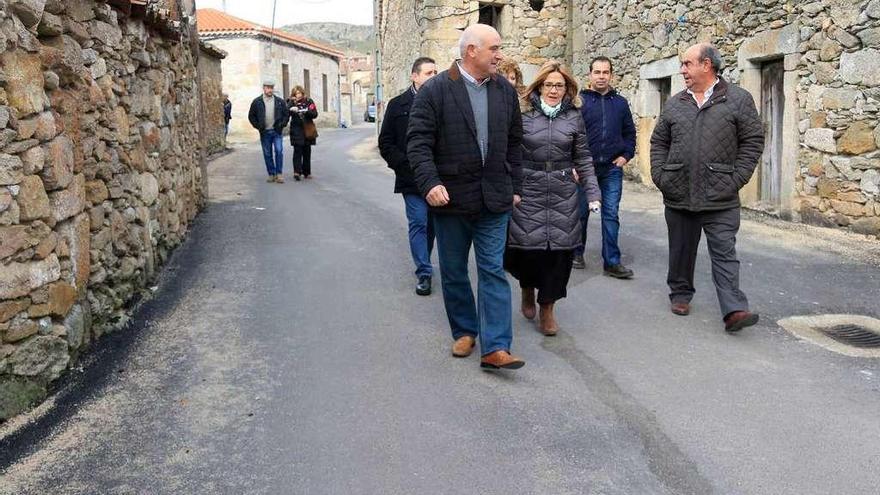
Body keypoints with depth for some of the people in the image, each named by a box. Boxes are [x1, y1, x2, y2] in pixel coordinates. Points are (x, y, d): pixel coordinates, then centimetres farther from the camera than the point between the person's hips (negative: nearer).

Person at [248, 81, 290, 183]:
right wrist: (258, 126, -2)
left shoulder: (280, 102, 6)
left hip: (277, 131, 0)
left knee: (279, 151, -11)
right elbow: (251, 116, 9)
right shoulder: (257, 102, 4)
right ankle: (271, 174, 13)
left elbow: (286, 114, 10)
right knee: (267, 154, 4)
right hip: (264, 132, 1)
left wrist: (282, 124, -4)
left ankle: (279, 174, -3)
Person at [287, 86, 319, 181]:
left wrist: (307, 111, -23)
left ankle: (306, 172, 15)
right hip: (296, 130, -2)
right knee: (297, 151, -12)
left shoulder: (309, 101, 3)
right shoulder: (292, 102, 2)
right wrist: (291, 109, -30)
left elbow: (315, 114, -5)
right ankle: (297, 172, -19)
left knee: (307, 151, 7)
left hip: (307, 130, 2)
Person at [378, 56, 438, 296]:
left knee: (432, 224, 13)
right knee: (419, 223, -2)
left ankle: (424, 264, 30)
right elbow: (386, 143, 3)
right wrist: (404, 165, -8)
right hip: (412, 178, -2)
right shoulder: (398, 105, 1)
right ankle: (424, 272, 5)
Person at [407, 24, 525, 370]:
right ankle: (464, 331, 28)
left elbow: (514, 143, 13)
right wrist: (430, 183, -23)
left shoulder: (506, 91, 6)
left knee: (493, 271, -2)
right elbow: (419, 142, -10)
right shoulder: (435, 90, -7)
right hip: (451, 198, -2)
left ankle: (495, 348, -2)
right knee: (454, 272, 10)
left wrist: (515, 187, 11)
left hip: (494, 200, 2)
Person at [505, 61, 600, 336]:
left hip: (563, 194, 2)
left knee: (559, 250, 0)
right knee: (527, 246, -5)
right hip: (529, 192, -2)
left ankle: (547, 308, 17)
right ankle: (528, 288, 29)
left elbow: (583, 159, 10)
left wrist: (593, 192, 3)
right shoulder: (523, 114, 2)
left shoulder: (574, 117, 8)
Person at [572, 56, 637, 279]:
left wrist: (626, 155, 3)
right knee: (581, 212, 8)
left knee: (611, 215, 2)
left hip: (612, 169, 2)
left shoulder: (620, 103, 10)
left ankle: (612, 262, 6)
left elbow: (630, 132, 17)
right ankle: (577, 253, 25)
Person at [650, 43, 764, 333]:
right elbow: (659, 142, 15)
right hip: (678, 196, 4)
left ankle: (734, 310, -9)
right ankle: (681, 294, 31)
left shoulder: (738, 99, 0)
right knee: (681, 251, 14)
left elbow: (753, 140, -1)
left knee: (724, 253, -6)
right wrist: (659, 176, 3)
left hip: (720, 199, -4)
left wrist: (736, 179, -9)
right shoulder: (675, 104, 11)